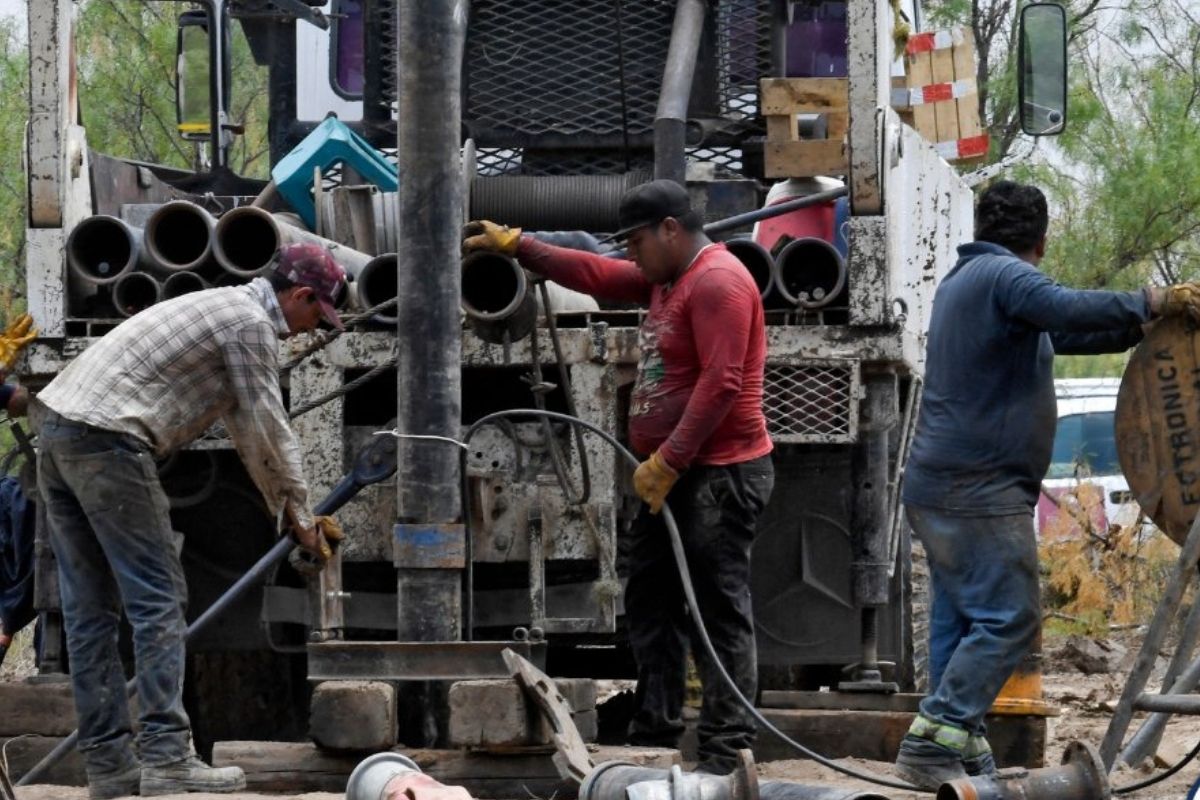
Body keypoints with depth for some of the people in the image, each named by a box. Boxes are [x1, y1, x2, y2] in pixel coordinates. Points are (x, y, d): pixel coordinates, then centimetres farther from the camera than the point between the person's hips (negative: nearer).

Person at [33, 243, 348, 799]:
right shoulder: (253, 322, -4)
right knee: (157, 599, -7)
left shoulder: (224, 308, 27)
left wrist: (287, 505, 34)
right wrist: (299, 513, 11)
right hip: (108, 439, -10)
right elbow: (268, 427, -1)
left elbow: (245, 425, 33)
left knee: (91, 608, 8)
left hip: (57, 429, 10)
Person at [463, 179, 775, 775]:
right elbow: (595, 275, 27)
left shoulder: (717, 283, -16)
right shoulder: (664, 278, 16)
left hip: (721, 475, -11)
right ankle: (652, 732, 20)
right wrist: (515, 246, 24)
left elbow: (720, 384, -23)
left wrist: (667, 463, -22)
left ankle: (727, 748, -10)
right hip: (675, 475, 11)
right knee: (651, 602, 14)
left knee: (720, 610, -10)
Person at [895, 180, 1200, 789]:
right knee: (1008, 619, -11)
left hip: (938, 487, 10)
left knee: (960, 621, 10)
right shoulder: (1002, 276, -10)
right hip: (980, 488, -10)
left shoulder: (964, 280, 22)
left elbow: (1057, 332, 26)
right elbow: (1067, 310, -31)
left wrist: (1143, 323, 19)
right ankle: (932, 743, -16)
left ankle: (961, 750, 9)